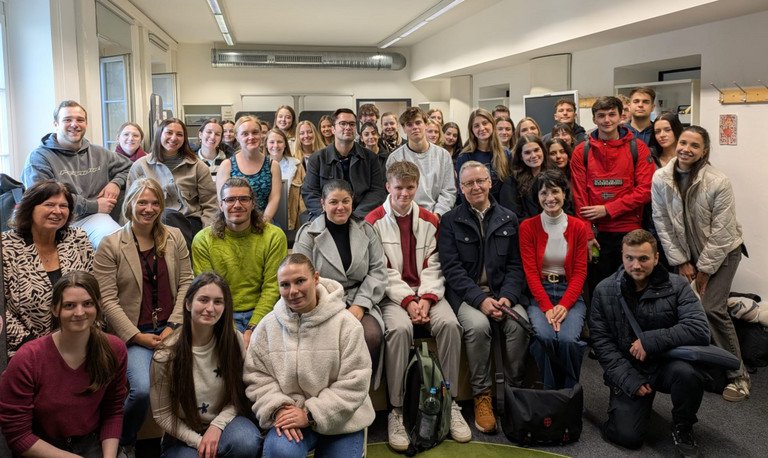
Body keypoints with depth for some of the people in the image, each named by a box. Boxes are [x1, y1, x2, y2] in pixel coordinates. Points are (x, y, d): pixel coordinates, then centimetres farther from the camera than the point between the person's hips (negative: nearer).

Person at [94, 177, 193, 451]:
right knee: (143, 389, -25)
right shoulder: (110, 246, -3)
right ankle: (122, 443, 6)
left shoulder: (174, 237, 7)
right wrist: (138, 337, -11)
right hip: (134, 333, -3)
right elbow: (108, 300, -6)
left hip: (172, 328, 3)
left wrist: (173, 326, -7)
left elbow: (186, 283, 5)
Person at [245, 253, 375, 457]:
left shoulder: (346, 324, -13)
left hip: (341, 419, 0)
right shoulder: (268, 326, -3)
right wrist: (278, 408, -17)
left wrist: (311, 414, -18)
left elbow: (353, 383, -14)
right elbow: (256, 376, 0)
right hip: (291, 416, 1)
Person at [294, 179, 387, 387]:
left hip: (359, 303, 2)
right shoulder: (308, 235, 4)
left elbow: (377, 271, 7)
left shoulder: (366, 231, 12)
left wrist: (359, 305, -7)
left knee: (372, 335, -28)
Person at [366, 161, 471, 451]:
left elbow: (433, 266, 5)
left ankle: (450, 403, -12)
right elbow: (382, 271, -6)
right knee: (399, 328, -33)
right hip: (392, 294, -3)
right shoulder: (374, 221, 0)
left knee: (449, 323, -25)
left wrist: (426, 299, -12)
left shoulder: (430, 221, 11)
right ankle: (397, 410, -21)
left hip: (427, 293, 3)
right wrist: (407, 301, -16)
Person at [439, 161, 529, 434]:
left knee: (519, 323, -27)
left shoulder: (508, 220, 11)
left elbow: (515, 265, 7)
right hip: (466, 293, -2)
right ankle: (481, 395, -14)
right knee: (477, 325, -32)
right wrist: (480, 299, -17)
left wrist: (507, 296, -11)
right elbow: (452, 268, -5)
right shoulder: (450, 221, 4)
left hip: (502, 292, 2)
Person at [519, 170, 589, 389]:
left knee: (568, 339, -27)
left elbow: (580, 272, 1)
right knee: (544, 336, -29)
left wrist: (564, 306, -14)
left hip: (570, 294, 1)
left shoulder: (579, 227, 5)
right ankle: (550, 392, -6)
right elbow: (530, 272, -4)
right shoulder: (528, 227, 1)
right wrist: (547, 307, -17)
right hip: (539, 294, -1)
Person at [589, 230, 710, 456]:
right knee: (628, 436, -15)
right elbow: (601, 341, -6)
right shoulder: (604, 291, -4)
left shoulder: (676, 286, -7)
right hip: (628, 371, 0)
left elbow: (700, 329, -19)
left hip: (667, 363, 0)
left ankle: (683, 429, -4)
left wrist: (651, 340, -25)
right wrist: (629, 380, -15)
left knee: (687, 373, -35)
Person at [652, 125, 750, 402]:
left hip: (722, 252, -4)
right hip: (685, 253, 4)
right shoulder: (661, 178, -12)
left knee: (712, 308, -13)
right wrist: (681, 262, -6)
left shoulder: (719, 182, -22)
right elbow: (661, 222, -7)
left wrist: (704, 269, -13)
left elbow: (722, 232, -18)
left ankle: (738, 375, 3)